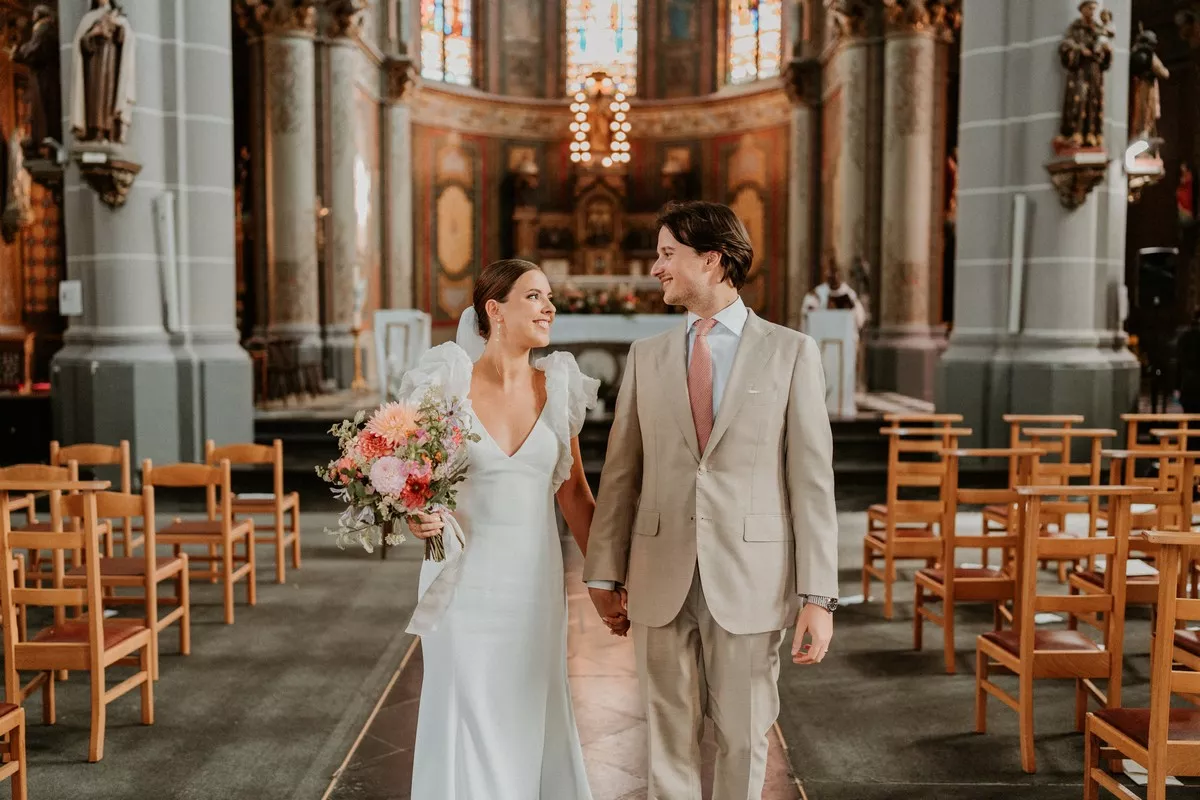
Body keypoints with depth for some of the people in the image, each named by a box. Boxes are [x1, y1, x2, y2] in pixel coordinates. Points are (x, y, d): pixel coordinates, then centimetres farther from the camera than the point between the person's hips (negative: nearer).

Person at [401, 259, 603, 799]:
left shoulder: (558, 387, 2)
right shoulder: (446, 383, -6)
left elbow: (573, 491, 8)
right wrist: (414, 518, -19)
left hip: (535, 582, 3)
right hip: (466, 580, -2)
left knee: (532, 720, 12)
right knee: (468, 722, 5)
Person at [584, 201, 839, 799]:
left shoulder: (791, 352, 0)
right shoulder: (647, 356, 8)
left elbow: (812, 479, -4)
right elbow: (620, 473, 8)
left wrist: (818, 596, -7)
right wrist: (605, 574, 7)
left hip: (749, 579, -2)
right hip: (662, 581, 2)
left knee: (744, 737, 10)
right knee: (670, 739, 10)